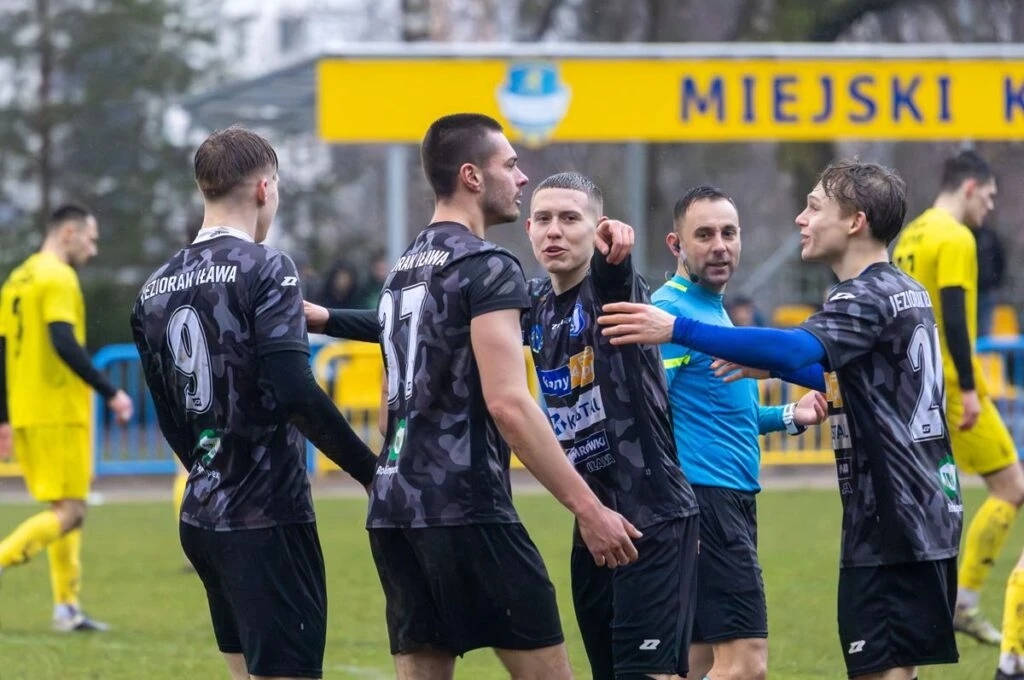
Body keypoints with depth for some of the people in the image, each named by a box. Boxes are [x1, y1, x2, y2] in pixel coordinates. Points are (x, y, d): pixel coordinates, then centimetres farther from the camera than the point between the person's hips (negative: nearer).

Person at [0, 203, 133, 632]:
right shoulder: (58, 278, -10)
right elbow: (65, 344, -21)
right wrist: (111, 394, -16)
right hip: (60, 413, -9)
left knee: (65, 510, 13)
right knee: (69, 512, -7)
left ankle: (67, 608, 10)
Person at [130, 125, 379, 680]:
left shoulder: (155, 289, 11)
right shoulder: (264, 269, -11)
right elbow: (294, 390, -21)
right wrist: (373, 472, -14)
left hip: (201, 516, 8)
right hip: (267, 516, -8)